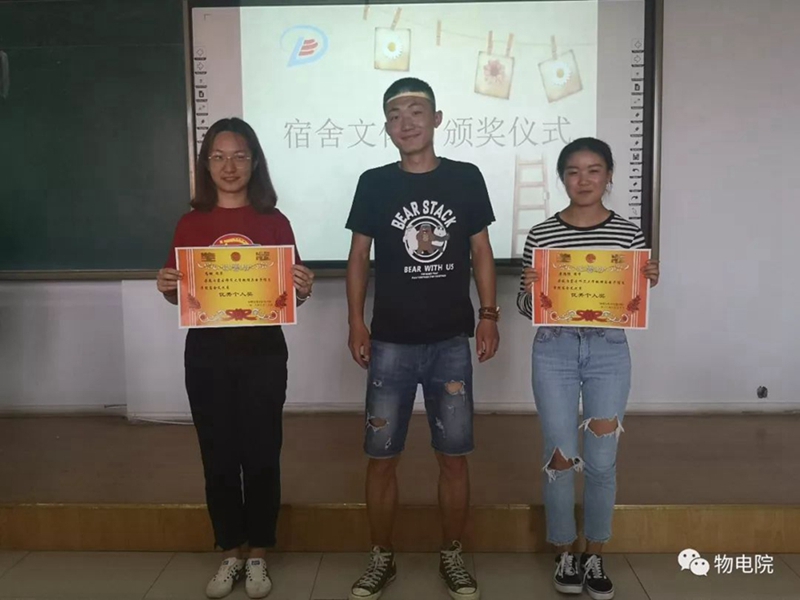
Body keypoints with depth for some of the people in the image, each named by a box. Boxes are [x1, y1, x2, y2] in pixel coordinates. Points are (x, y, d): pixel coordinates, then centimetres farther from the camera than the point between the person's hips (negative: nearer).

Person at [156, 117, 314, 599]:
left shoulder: (274, 222, 0)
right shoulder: (191, 224, 4)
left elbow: (288, 292, 3)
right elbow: (180, 293, 10)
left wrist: (304, 289, -18)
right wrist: (167, 288, -12)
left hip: (263, 352, -1)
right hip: (207, 352, 2)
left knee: (261, 454, 6)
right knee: (219, 455, 10)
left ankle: (258, 556, 24)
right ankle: (231, 554, 28)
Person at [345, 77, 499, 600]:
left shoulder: (466, 178, 3)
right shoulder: (374, 183, 2)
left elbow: (481, 251, 7)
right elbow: (359, 255, 5)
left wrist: (489, 314, 0)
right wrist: (356, 321, -3)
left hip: (452, 342, 0)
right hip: (390, 343, 0)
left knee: (454, 456, 7)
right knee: (382, 456, 5)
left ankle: (452, 557, 26)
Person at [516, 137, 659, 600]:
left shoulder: (629, 233, 2)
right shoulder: (541, 235, -1)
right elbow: (527, 308, 3)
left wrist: (648, 284, -11)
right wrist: (529, 289, -18)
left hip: (609, 352, 1)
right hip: (554, 351, 0)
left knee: (602, 461, 6)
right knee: (560, 458, 5)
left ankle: (595, 557, 27)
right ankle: (565, 554, 26)